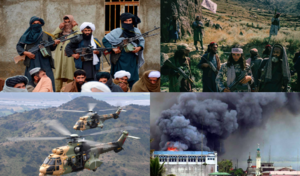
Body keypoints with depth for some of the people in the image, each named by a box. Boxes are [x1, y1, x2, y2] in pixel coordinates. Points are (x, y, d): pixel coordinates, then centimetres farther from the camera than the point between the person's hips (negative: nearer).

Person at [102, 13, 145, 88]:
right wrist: (112, 49, -10)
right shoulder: (118, 32, -4)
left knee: (133, 81, 2)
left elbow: (142, 40, 19)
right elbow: (105, 40, 1)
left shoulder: (136, 31, 7)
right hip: (121, 60, -3)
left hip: (133, 60, 3)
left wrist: (139, 47, -2)